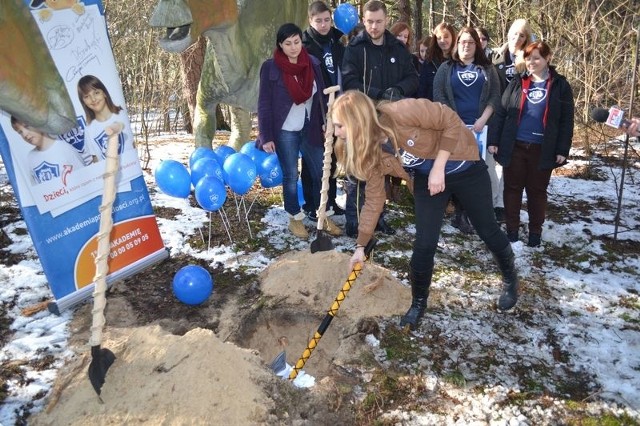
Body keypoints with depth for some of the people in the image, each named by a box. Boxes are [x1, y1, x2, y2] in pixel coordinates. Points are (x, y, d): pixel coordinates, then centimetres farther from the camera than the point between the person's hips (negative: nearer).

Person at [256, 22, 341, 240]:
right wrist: (266, 136, -12)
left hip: (310, 129, 4)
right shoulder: (270, 67, -8)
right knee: (291, 176, 5)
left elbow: (321, 97, 7)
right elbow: (264, 104, -8)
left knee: (320, 173, 6)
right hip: (285, 132, -3)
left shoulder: (313, 63, 2)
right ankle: (295, 218, 21)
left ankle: (323, 216, 22)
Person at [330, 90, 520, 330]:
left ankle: (510, 279, 40)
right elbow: (373, 200, -6)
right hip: (427, 179, 4)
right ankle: (418, 303, 20)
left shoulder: (402, 112, -34)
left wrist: (438, 168, -25)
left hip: (464, 167, -3)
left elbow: (451, 121, -23)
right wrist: (361, 246, -3)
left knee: (488, 231, 11)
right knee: (424, 244, -5)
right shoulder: (369, 153, -15)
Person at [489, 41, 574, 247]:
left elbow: (566, 121, 1)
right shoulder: (517, 83, 6)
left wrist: (562, 150, -5)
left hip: (543, 149, -1)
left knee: (537, 191, 9)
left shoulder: (560, 85, 1)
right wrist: (493, 140, -3)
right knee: (512, 188, 7)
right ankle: (512, 228, 18)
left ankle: (535, 230, 22)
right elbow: (501, 112, 4)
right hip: (514, 146, 2)